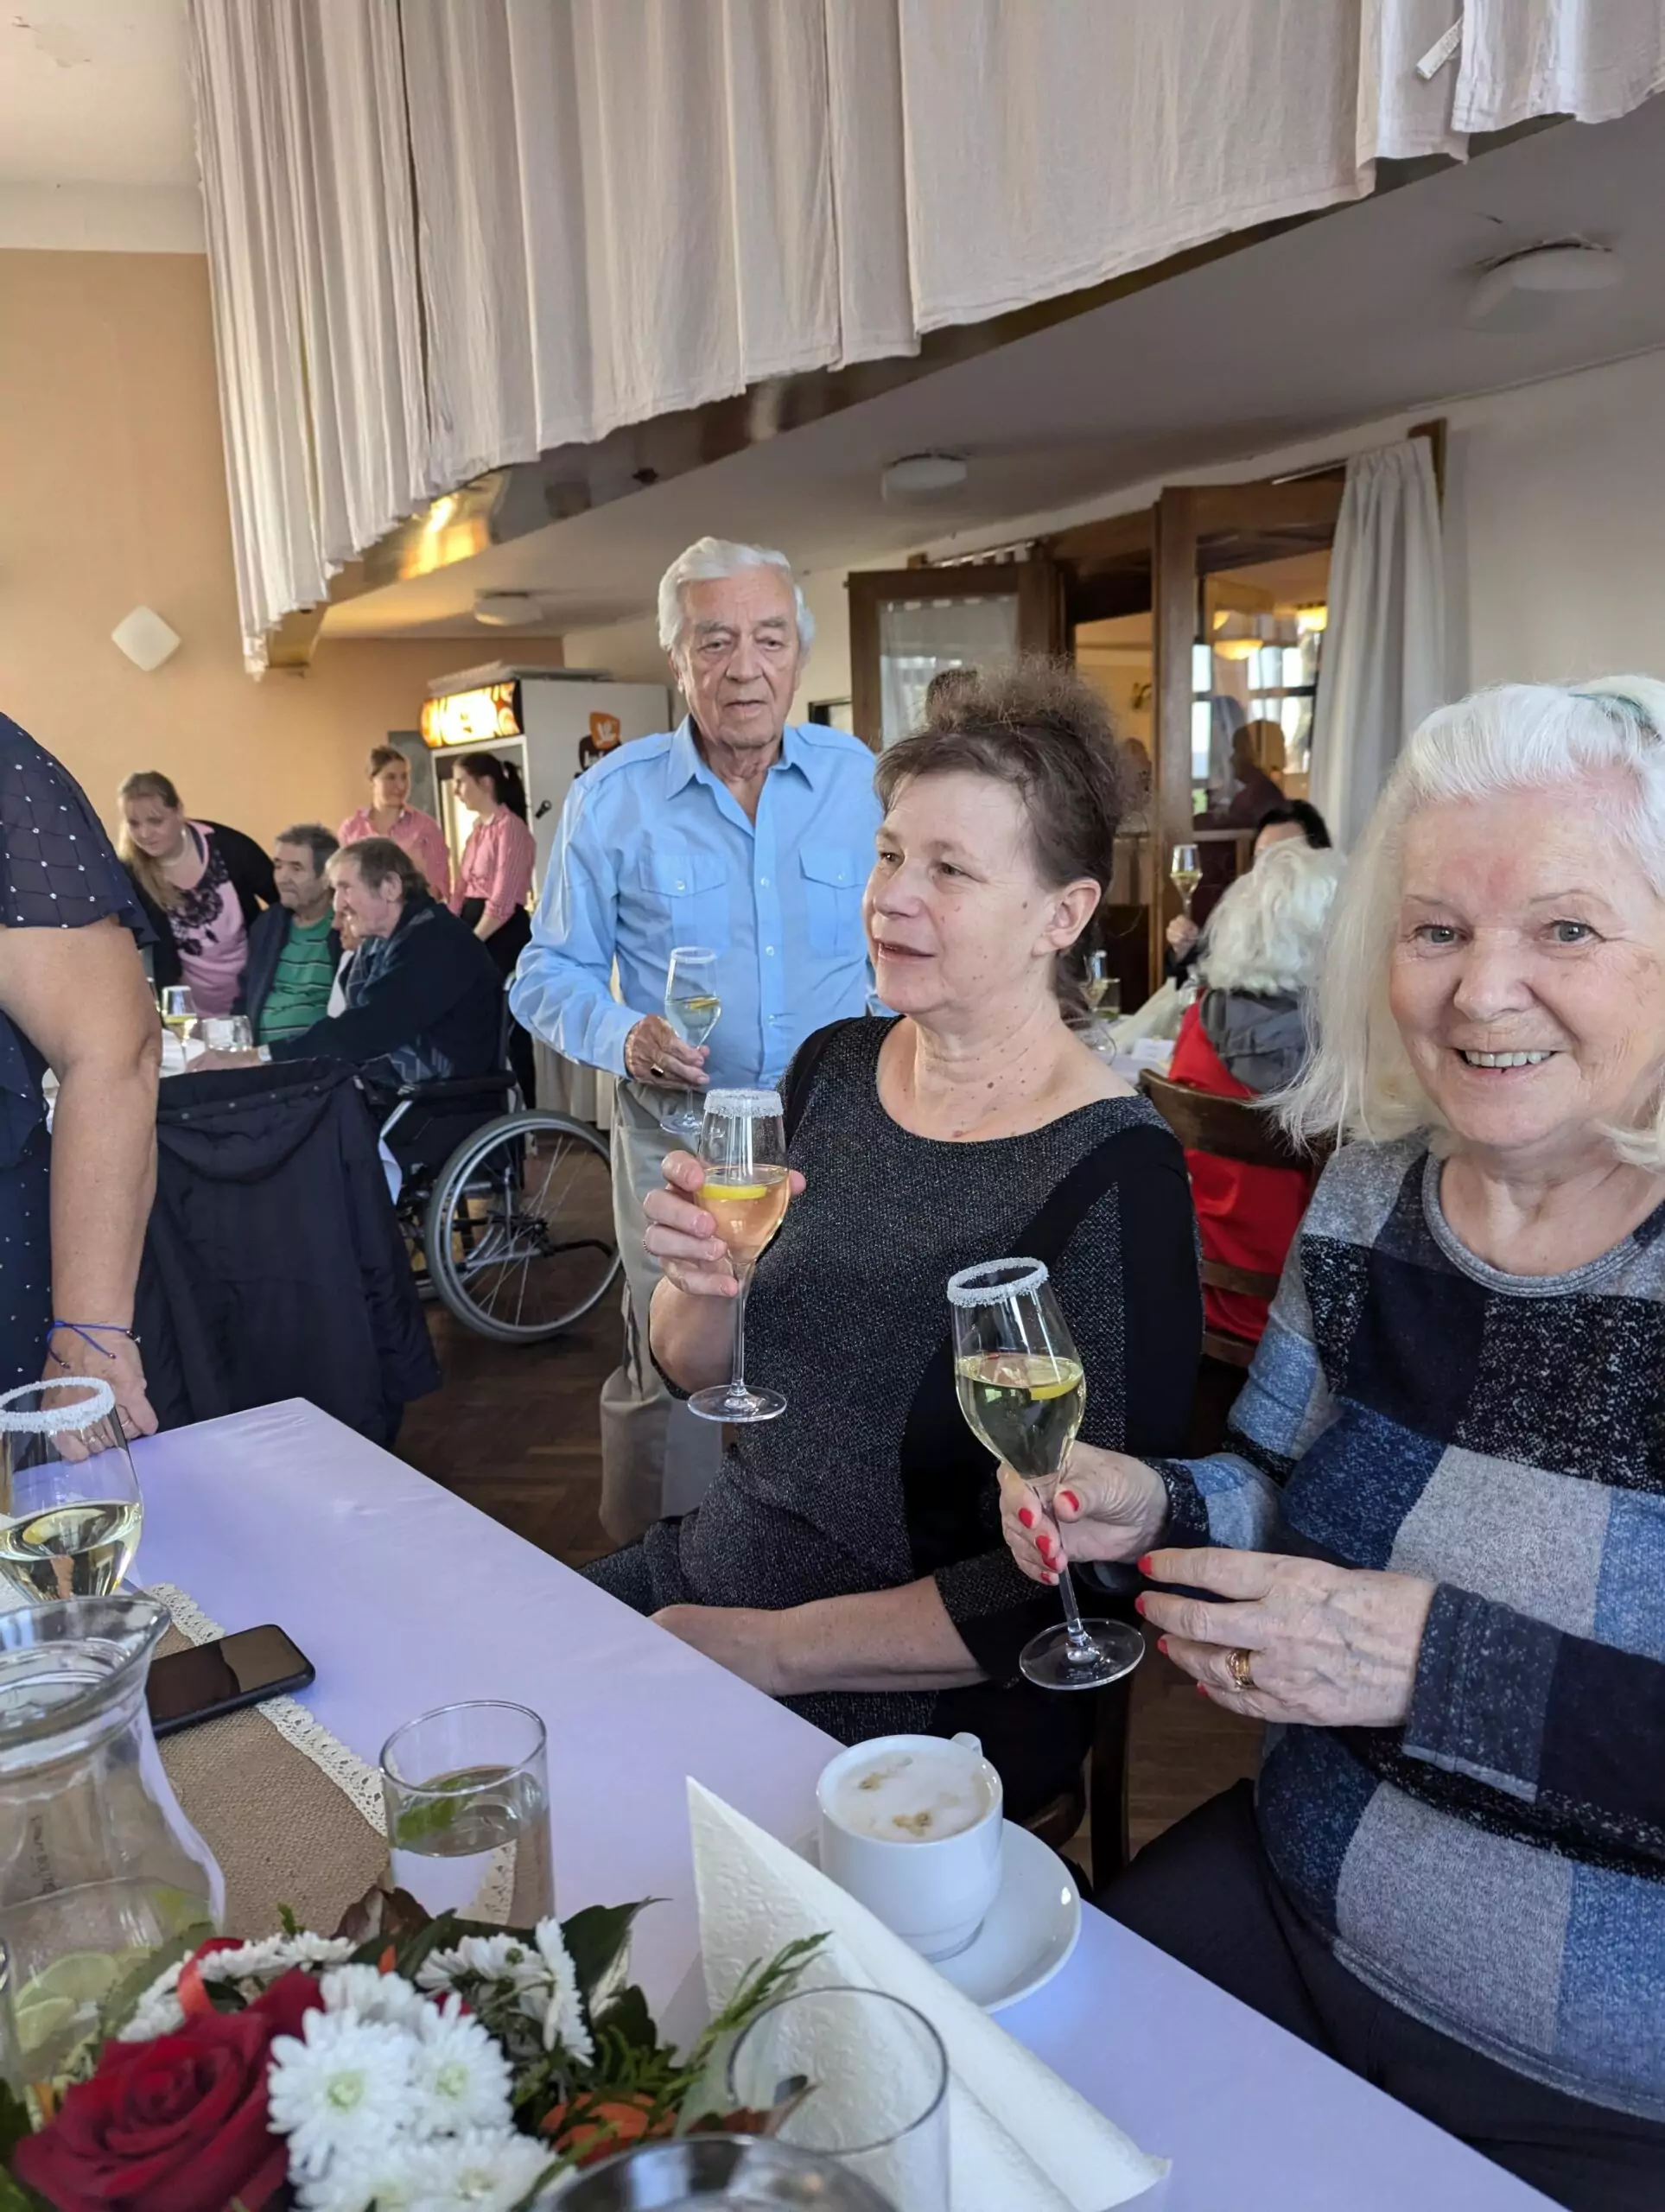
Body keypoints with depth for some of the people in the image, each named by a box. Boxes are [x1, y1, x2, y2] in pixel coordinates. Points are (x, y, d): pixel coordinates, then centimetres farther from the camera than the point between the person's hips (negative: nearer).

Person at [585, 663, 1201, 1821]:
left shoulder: (1113, 1174, -20)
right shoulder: (834, 1067, -1)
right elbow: (699, 1371, 7)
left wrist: (772, 1647, -16)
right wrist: (705, 1281, -15)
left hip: (920, 1702, -6)